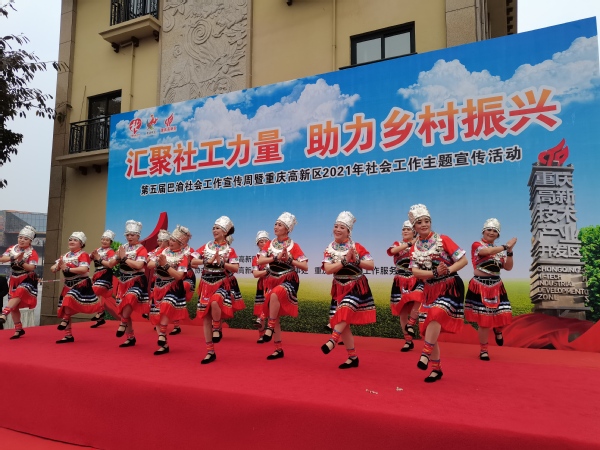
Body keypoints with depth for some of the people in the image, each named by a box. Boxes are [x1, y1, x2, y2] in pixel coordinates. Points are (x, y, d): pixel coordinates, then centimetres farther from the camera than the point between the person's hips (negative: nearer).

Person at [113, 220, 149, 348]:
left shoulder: (141, 249, -8)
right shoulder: (123, 247, 8)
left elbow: (139, 265, -23)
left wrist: (124, 257, -17)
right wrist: (118, 256, -12)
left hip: (136, 281, -6)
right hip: (123, 282, 6)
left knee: (130, 298, -36)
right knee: (123, 310, 8)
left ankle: (123, 322, -13)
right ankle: (130, 337, 20)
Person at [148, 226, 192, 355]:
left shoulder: (183, 257, -9)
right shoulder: (164, 251, 6)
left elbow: (179, 276, -20)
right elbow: (149, 265, 3)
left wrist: (165, 265, -25)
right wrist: (158, 263, -17)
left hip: (173, 288, -6)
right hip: (158, 287, 6)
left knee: (165, 306, -33)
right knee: (156, 315, 6)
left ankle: (162, 334, -15)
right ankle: (164, 345, 16)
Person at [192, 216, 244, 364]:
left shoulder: (229, 249, -2)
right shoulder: (206, 246, 8)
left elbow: (236, 268, -11)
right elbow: (193, 262, 2)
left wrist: (221, 263, -20)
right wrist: (208, 261, -13)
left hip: (222, 284, -4)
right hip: (206, 284, 4)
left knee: (215, 302, -36)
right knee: (205, 317, 3)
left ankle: (217, 329, -6)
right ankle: (210, 352, 14)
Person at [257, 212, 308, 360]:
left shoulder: (294, 246, -6)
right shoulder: (269, 244, 5)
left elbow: (305, 266, -12)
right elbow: (259, 262, -9)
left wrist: (289, 260, -21)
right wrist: (276, 257, -20)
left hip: (288, 281, -5)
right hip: (272, 282, 5)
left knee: (275, 295, -38)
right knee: (274, 316, 7)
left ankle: (270, 326, -19)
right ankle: (279, 349, 18)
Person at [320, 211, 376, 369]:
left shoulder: (357, 247, -8)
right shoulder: (329, 249, 0)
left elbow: (371, 265, -10)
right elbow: (328, 269, -14)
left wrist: (356, 261, -24)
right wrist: (345, 260, -22)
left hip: (356, 287, -4)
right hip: (340, 289, 4)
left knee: (345, 310, -31)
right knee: (343, 321, 4)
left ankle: (333, 340, -21)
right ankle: (352, 357, 14)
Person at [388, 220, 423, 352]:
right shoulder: (397, 244, 10)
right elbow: (391, 251, -14)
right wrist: (409, 243, -16)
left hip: (416, 281, -2)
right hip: (401, 283, 2)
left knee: (417, 299, -33)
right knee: (403, 311, 5)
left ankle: (411, 324, -10)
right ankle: (408, 341, 18)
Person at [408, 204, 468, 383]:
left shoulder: (443, 240, -7)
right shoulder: (414, 248, 4)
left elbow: (463, 260, -9)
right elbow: (415, 271, -8)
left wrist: (447, 270, -25)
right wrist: (435, 273, -24)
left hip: (450, 287, -5)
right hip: (430, 290, 5)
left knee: (436, 314, -30)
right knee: (428, 329, 4)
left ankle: (425, 354, -17)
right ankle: (436, 368, 17)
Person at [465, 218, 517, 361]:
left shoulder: (500, 250, 13)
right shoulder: (476, 245, -5)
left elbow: (508, 267, 5)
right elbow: (488, 251, -27)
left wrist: (509, 251, -6)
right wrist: (506, 246, -19)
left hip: (496, 287, 5)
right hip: (480, 286, -5)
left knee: (504, 316, -4)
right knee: (484, 320, -1)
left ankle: (498, 330, 33)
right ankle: (483, 350, 16)